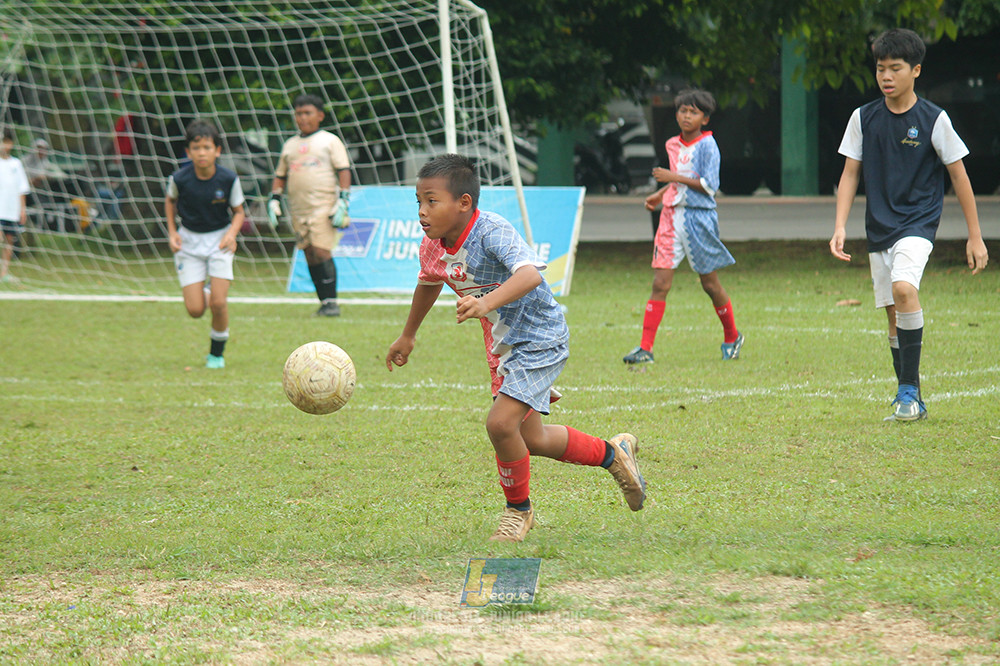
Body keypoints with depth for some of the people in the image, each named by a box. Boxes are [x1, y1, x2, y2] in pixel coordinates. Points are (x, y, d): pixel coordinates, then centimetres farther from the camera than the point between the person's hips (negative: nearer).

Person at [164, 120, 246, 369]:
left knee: (218, 304, -13)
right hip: (189, 240, 1)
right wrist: (172, 233, -3)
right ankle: (205, 293, 30)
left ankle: (217, 353, 10)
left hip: (219, 239, -1)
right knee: (195, 310, -7)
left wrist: (232, 233, -20)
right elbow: (170, 202, 7)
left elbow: (238, 211, -1)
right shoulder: (180, 178, -14)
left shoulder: (229, 179, -15)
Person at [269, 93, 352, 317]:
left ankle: (331, 301, -12)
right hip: (298, 210, 5)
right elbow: (280, 176, 25)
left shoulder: (330, 141, 5)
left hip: (324, 206, -5)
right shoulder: (290, 145, 19)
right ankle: (324, 303, 8)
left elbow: (344, 171, -1)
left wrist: (342, 202, -11)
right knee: (310, 255, 4)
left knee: (321, 250, -16)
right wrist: (274, 200, 11)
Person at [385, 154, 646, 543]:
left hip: (540, 339, -9)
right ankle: (612, 454, 38)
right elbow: (429, 282, 19)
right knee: (529, 440, 14)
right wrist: (408, 335, 32)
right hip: (503, 346, 9)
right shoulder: (433, 246, -5)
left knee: (500, 423, -20)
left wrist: (487, 302, -62)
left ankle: (518, 508, 6)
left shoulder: (492, 233, -28)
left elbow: (530, 274, -46)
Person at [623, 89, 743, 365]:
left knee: (710, 284, 6)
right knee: (660, 284, -4)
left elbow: (709, 185, -15)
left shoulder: (707, 145, -8)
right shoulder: (673, 145, 11)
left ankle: (732, 337, 28)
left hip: (699, 217, -5)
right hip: (672, 216, 5)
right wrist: (660, 194, 15)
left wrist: (674, 177, -17)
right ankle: (645, 348, -7)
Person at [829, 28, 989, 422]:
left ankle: (909, 389, -21)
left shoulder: (933, 120, -5)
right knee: (894, 315, 7)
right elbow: (850, 173, 8)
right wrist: (840, 226, -4)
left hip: (918, 223, -4)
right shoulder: (863, 119, 3)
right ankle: (911, 403, 19)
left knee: (903, 289, -29)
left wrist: (975, 237, 1)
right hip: (879, 228, 4)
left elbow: (959, 176, 0)